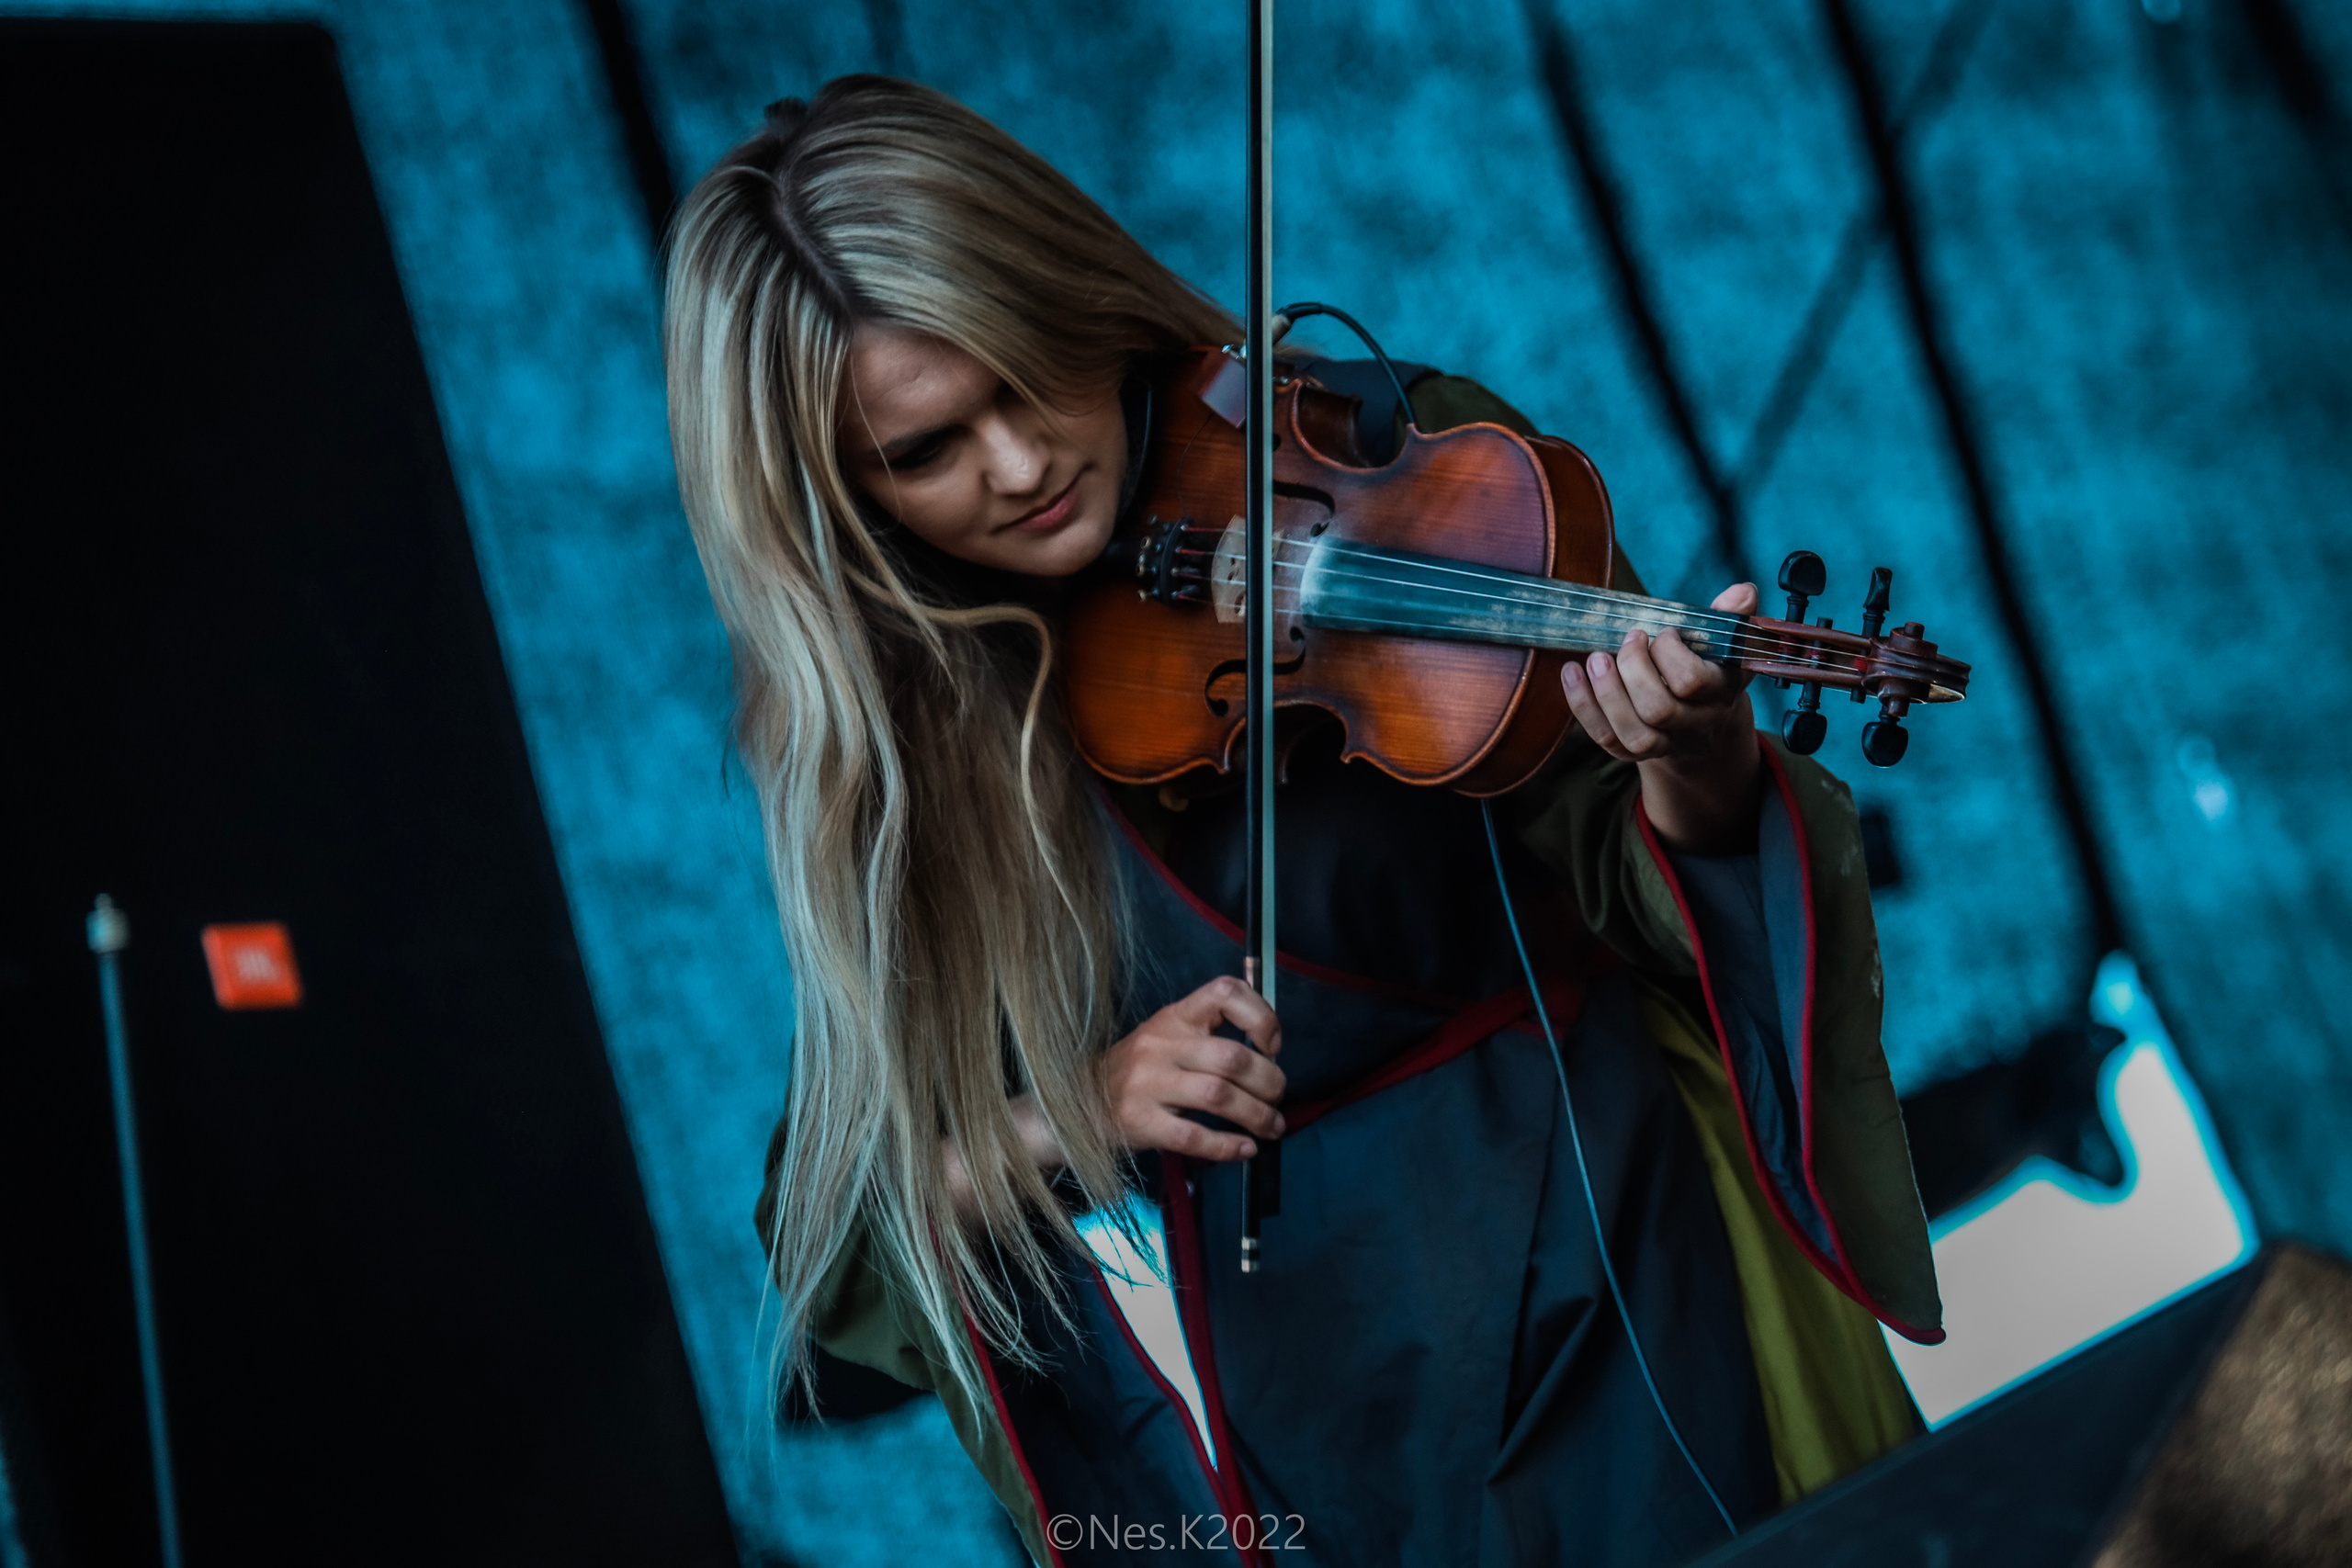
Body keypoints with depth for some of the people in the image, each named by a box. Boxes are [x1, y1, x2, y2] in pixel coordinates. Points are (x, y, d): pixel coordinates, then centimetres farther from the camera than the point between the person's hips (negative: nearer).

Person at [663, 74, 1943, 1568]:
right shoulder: (877, 731, -4)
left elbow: (1637, 878, -7)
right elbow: (853, 1204, 3)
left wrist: (1696, 773, -30)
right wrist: (1062, 1116, -16)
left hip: (1593, 1297, -1)